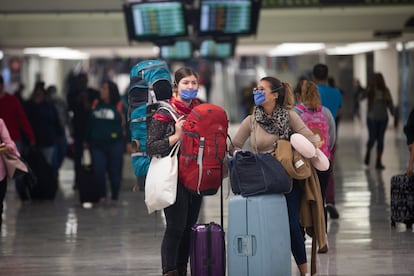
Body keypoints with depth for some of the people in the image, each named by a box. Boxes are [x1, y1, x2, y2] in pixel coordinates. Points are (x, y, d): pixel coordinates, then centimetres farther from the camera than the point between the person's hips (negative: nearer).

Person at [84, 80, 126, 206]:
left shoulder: (119, 106, -1)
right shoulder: (96, 104, 9)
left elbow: (126, 124, -1)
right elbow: (89, 124, 15)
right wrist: (86, 141, 16)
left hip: (115, 144, -3)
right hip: (97, 144, 3)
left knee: (115, 172, 4)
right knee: (98, 171, -6)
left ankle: (114, 198, 17)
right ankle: (102, 196, 11)